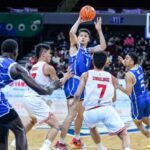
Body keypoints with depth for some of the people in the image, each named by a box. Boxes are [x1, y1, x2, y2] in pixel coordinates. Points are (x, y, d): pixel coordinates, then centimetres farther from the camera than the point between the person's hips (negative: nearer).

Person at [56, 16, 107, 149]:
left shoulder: (89, 51, 19)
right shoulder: (75, 46, 3)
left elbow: (103, 47, 7)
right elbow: (71, 32, -14)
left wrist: (99, 30, 5)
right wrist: (79, 20, -5)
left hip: (83, 83, 8)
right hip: (73, 81, -8)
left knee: (81, 114, 18)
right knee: (72, 113, -16)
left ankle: (76, 139, 35)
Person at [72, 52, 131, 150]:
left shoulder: (86, 75, 11)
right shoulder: (112, 78, 17)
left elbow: (78, 95, 4)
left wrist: (74, 102, 26)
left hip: (90, 112, 1)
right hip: (107, 109, -1)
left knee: (92, 128, 36)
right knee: (124, 135, 4)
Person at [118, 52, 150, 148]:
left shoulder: (129, 75, -20)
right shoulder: (139, 67, 3)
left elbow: (128, 92, -24)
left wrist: (118, 87, -12)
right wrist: (124, 64, 20)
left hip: (138, 101, -8)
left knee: (138, 123, 11)